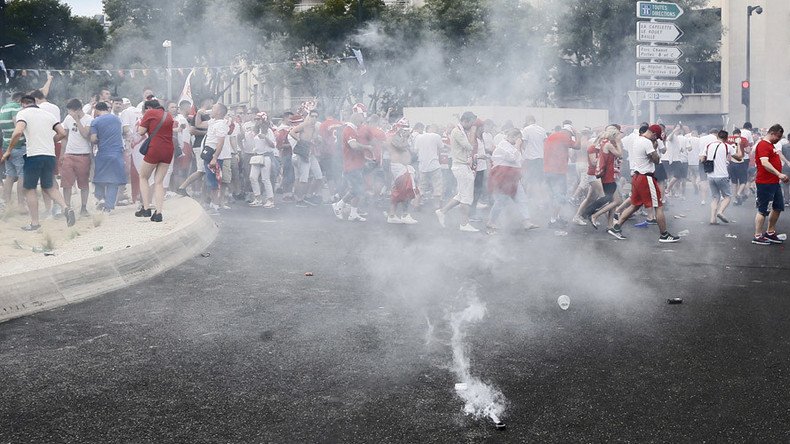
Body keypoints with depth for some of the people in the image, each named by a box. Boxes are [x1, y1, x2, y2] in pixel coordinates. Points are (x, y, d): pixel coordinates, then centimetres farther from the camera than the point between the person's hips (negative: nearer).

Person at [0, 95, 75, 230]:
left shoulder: (23, 113, -1)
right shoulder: (47, 114, 16)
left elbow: (18, 132, -17)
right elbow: (62, 133, 11)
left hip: (34, 155, -5)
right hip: (50, 155, 5)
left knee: (30, 188, 8)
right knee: (49, 187, 18)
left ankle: (34, 222, 7)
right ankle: (66, 208, -5)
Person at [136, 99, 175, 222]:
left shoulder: (150, 113, -4)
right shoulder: (168, 115, 14)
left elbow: (141, 132, -5)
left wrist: (140, 125, 14)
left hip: (154, 150, -5)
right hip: (168, 151, 5)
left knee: (143, 177, 12)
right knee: (159, 181, 8)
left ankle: (146, 208, 3)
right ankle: (158, 213, -1)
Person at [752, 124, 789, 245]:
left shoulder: (770, 145, 19)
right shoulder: (763, 145, -15)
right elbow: (764, 163, -27)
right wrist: (779, 174, -34)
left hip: (774, 183, 11)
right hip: (765, 184, -11)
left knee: (778, 207, 15)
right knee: (763, 210, -4)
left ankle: (770, 233, 26)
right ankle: (758, 236, 2)